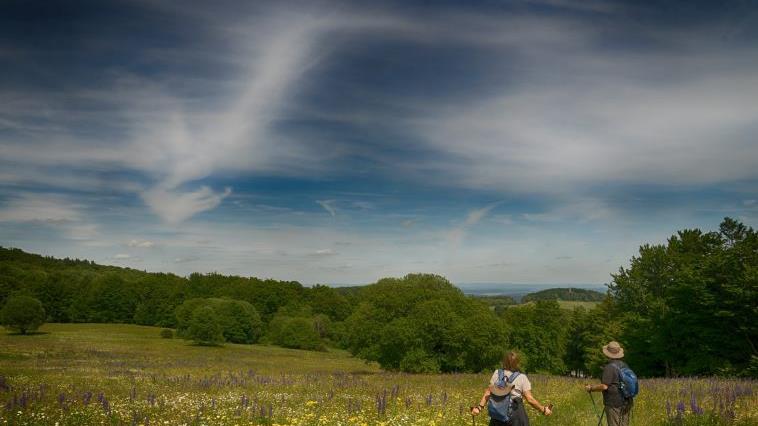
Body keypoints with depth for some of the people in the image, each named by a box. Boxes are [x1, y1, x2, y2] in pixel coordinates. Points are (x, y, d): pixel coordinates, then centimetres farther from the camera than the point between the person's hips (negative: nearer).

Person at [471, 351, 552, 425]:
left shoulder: (497, 373, 3)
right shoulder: (522, 377, -3)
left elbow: (488, 392, -5)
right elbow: (529, 399, -9)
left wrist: (480, 407, -7)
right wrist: (543, 409, 2)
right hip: (516, 412, -2)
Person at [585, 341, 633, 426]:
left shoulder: (609, 367, -16)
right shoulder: (624, 365, 9)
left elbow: (604, 386, -20)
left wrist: (591, 388, -7)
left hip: (614, 404, -8)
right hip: (627, 403, 8)